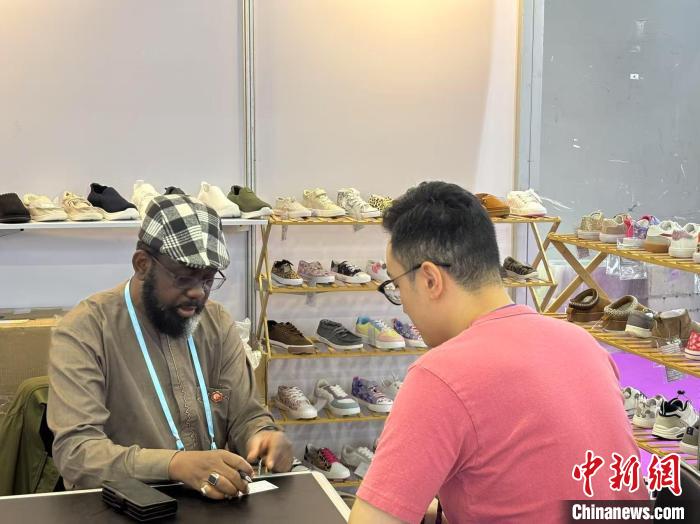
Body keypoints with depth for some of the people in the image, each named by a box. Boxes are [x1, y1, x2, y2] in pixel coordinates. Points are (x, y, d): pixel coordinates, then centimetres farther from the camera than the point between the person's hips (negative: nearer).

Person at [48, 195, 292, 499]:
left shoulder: (217, 324, 5)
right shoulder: (83, 332, -12)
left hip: (214, 502, 5)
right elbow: (75, 451, -21)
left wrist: (262, 436, -16)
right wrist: (174, 464, -35)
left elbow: (245, 416, 8)